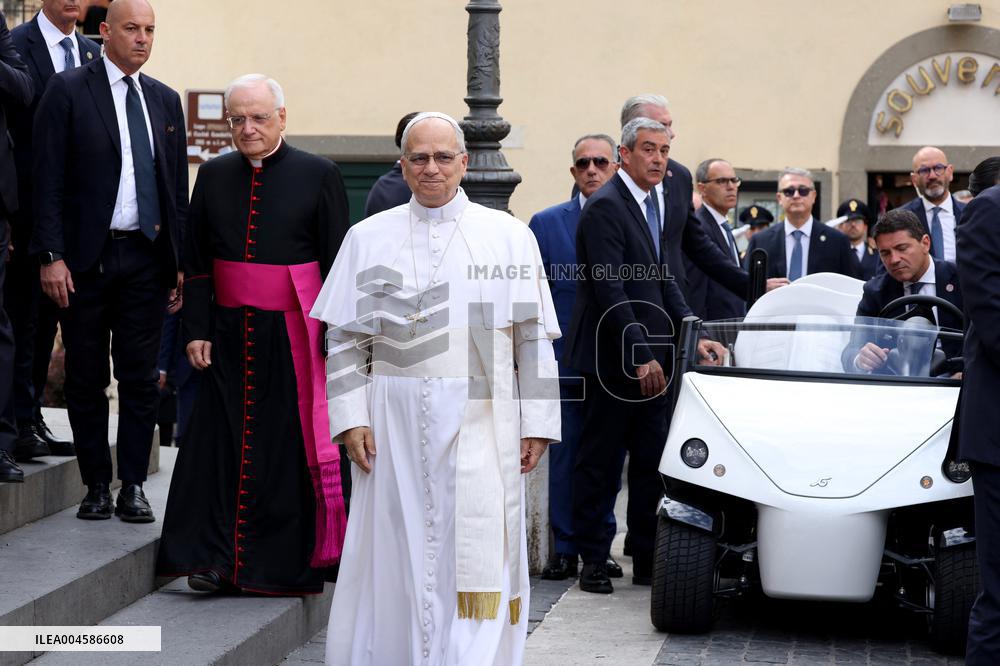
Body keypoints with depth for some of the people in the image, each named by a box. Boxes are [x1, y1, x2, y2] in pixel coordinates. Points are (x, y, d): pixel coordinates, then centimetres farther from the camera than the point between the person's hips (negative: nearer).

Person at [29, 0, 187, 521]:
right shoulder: (68, 91, -2)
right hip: (86, 258, -3)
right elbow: (48, 181, -6)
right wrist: (52, 256, -13)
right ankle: (96, 486, 14)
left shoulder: (165, 100, 12)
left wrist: (183, 260, 8)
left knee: (140, 378, 4)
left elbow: (178, 186, 14)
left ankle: (132, 487, 10)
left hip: (147, 257, 3)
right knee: (86, 379, 5)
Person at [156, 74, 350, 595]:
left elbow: (337, 262, -2)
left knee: (288, 449, 1)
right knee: (221, 444, 0)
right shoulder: (213, 177, 8)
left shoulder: (318, 176, -2)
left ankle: (286, 565, 11)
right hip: (228, 333, 3)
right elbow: (196, 263, 11)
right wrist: (196, 330, 3)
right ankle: (217, 557, 4)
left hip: (292, 337, -3)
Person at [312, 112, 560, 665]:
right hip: (395, 426, 1)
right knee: (397, 553, 4)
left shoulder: (509, 236, 6)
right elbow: (344, 339, 7)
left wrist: (537, 425, 0)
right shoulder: (368, 238, 8)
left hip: (481, 427, -1)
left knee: (476, 557, -5)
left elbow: (534, 338, 5)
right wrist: (351, 419, -3)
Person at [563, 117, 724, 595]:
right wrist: (640, 356, -20)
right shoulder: (606, 207, -13)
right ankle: (593, 560, 9)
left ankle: (647, 562, 13)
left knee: (652, 461, 8)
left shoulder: (653, 204, 14)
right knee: (600, 462, 1)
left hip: (649, 359, 8)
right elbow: (611, 290, -18)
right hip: (613, 358, -8)